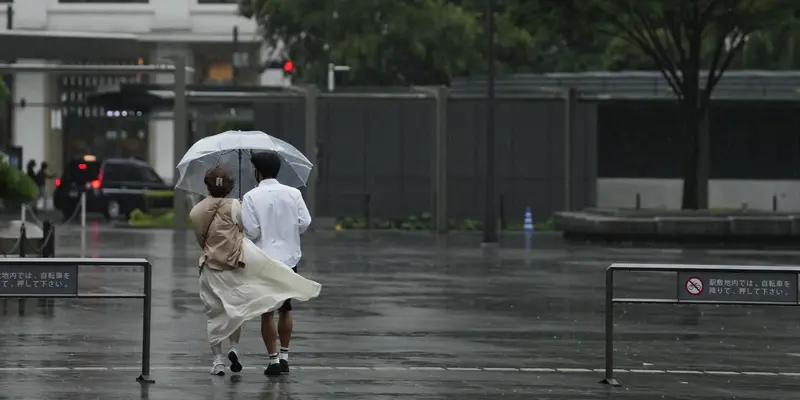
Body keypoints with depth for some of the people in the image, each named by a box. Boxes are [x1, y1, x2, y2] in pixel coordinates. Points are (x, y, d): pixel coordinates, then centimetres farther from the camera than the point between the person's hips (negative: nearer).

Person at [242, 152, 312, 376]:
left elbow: (251, 231, -14)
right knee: (285, 309, 18)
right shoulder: (293, 194, 0)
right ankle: (284, 356, 18)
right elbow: (304, 223, -2)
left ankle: (273, 360, -1)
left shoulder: (251, 197, -9)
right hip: (290, 257, 3)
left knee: (267, 312, 2)